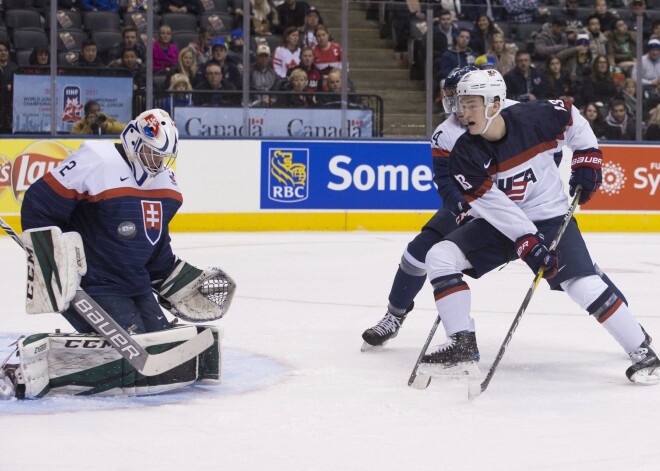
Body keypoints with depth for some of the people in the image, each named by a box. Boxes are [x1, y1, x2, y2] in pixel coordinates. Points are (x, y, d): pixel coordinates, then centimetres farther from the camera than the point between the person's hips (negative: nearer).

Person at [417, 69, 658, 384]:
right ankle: (463, 345, -9)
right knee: (439, 257, -14)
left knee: (584, 285, -19)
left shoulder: (536, 119, -19)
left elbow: (573, 118, 3)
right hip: (499, 224, 3)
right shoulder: (464, 154, -15)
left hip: (550, 218, -3)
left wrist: (587, 158, -4)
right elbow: (492, 204, -21)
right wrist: (527, 242, -29)